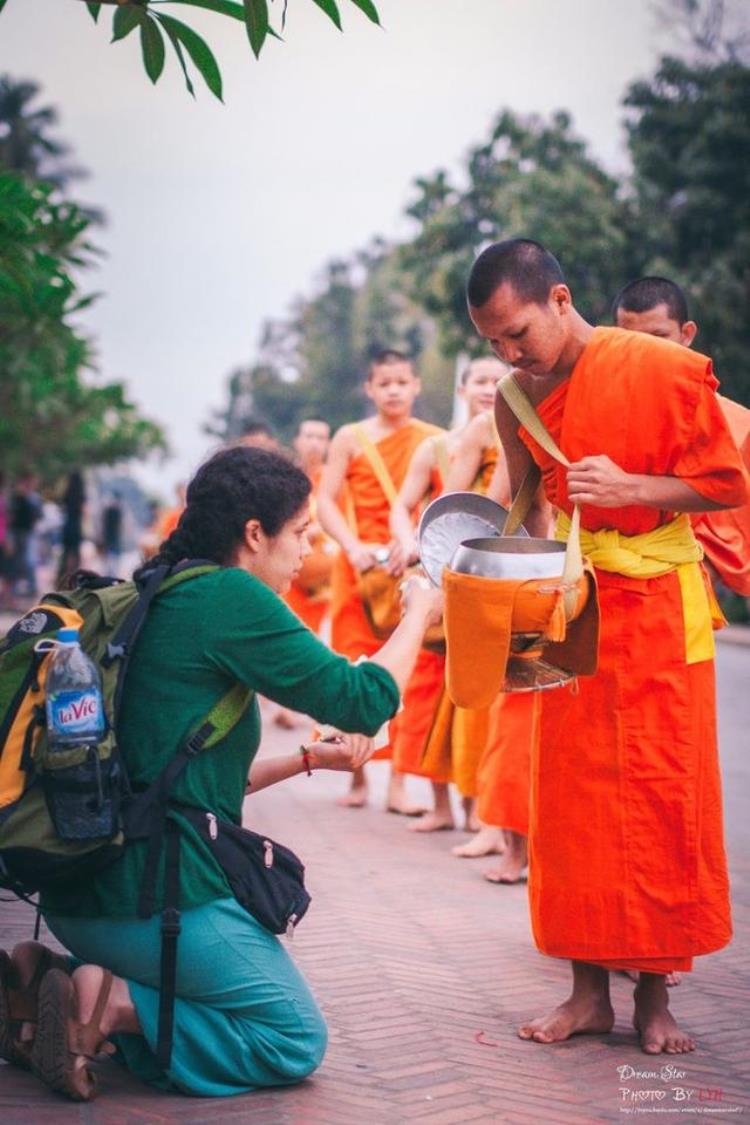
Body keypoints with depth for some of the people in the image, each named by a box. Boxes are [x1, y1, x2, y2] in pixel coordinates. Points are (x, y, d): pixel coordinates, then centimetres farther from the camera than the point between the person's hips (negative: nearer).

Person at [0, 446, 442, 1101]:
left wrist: (310, 758, 20)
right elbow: (364, 700, -10)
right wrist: (419, 613, 6)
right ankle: (112, 1003, -9)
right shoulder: (229, 596, -13)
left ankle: (53, 980, 6)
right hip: (162, 897, -9)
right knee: (295, 1041, 8)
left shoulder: (160, 601, 15)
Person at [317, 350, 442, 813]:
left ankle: (399, 783, 0)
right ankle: (358, 776, 14)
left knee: (414, 672, -5)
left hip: (415, 568, 0)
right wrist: (352, 546, -14)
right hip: (360, 567, 0)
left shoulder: (434, 440, 6)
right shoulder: (350, 438, 6)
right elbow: (326, 501, 1)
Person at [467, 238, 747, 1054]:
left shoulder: (665, 370, -13)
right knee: (571, 796, 3)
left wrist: (628, 487, -22)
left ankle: (655, 995, 11)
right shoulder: (517, 399, 2)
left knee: (662, 797, -1)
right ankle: (589, 989, 13)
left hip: (659, 608, -4)